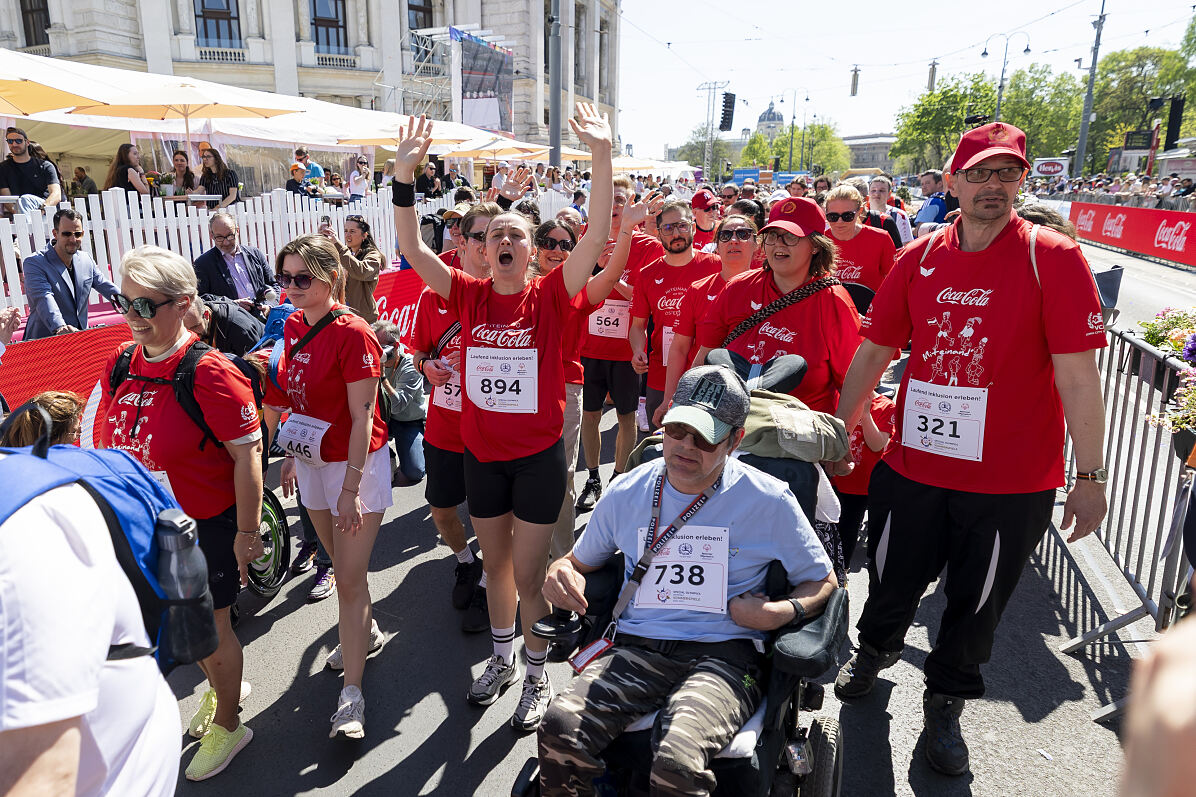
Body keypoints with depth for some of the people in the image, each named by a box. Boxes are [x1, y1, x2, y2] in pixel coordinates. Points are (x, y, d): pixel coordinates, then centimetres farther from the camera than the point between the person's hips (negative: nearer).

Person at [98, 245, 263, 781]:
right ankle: (221, 689, 50)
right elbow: (111, 444, 13)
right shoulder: (120, 364, 0)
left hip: (207, 526, -7)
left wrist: (247, 532, -18)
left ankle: (227, 726, 33)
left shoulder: (209, 374, -23)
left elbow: (247, 455, -21)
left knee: (210, 627, 9)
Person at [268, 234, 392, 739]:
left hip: (356, 465, -7)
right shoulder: (293, 325, 4)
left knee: (349, 579, -4)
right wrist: (291, 456, 15)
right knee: (340, 564, 21)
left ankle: (351, 695, 7)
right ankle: (367, 633, 44)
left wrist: (350, 490, -20)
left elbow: (362, 418, -20)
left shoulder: (352, 333, -19)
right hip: (312, 462, 7)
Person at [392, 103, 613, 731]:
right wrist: (404, 176, -19)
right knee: (495, 563, 20)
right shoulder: (470, 296, -1)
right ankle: (502, 659, 43)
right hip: (481, 452, 4)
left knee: (529, 573, 6)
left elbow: (597, 237, -21)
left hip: (538, 454, -3)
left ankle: (537, 676, 29)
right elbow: (413, 249, -9)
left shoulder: (550, 296, -9)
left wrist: (603, 157, -30)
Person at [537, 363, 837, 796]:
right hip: (636, 647, 3)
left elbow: (823, 582, 13)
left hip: (723, 652, -2)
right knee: (560, 726, -27)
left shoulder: (769, 501, 1)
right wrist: (560, 574, -2)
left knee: (676, 762, -33)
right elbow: (580, 561, 23)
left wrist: (784, 611, -8)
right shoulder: (626, 494, 8)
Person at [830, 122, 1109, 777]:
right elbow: (873, 353, 6)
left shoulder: (1053, 258, -8)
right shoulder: (918, 259, 1)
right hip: (916, 464, 2)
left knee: (975, 604, 15)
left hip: (1011, 481, -2)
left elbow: (1077, 375, -11)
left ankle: (945, 702, 40)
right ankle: (875, 650, 50)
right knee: (893, 578, 19)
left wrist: (1092, 476, -12)